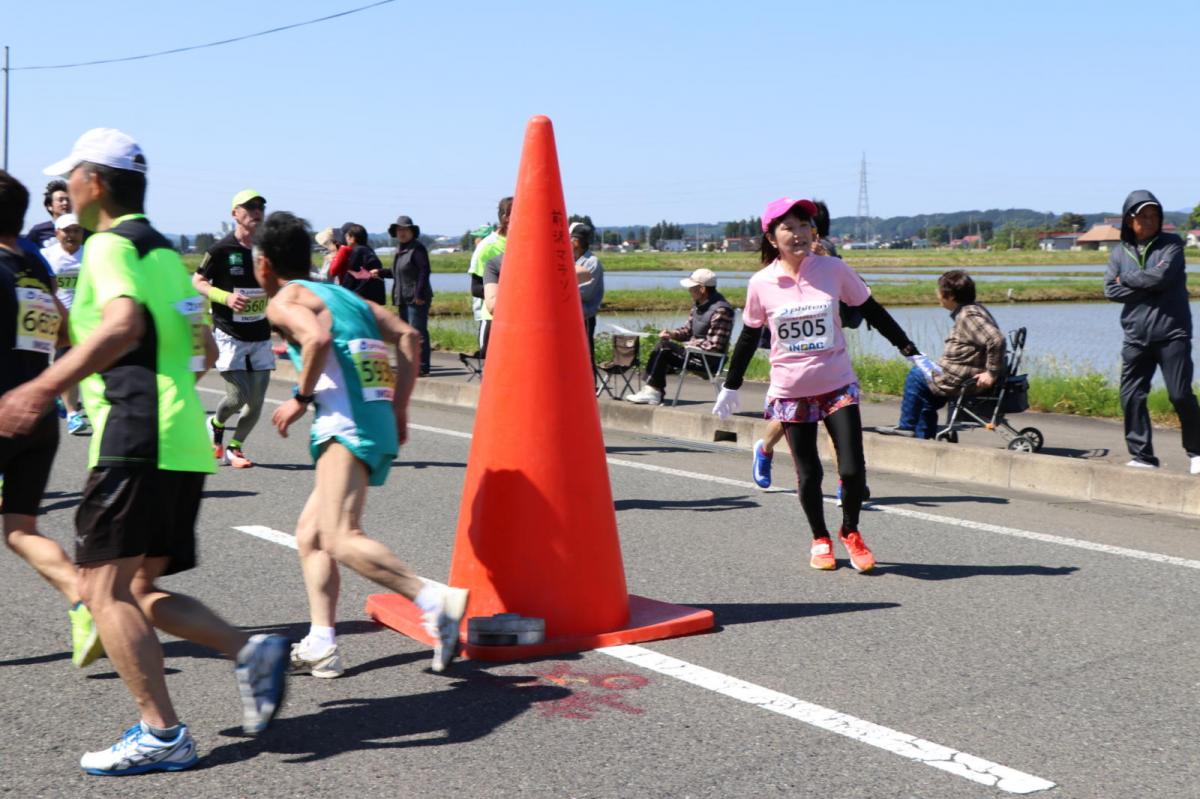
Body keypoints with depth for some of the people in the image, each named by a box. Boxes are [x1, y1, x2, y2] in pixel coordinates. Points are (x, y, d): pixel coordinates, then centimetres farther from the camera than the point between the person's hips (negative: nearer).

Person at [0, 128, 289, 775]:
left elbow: (123, 325, -26)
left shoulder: (110, 245, -5)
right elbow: (204, 350, 26)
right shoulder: (164, 250, 22)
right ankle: (251, 652, -1)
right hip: (184, 441, 9)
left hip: (135, 437, -9)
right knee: (140, 589, 14)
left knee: (105, 589, -6)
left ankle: (161, 735, -7)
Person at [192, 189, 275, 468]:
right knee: (237, 397, -11)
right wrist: (226, 297, -16)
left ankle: (234, 447, 23)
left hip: (260, 335, 4)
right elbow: (197, 282, -1)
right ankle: (216, 425, 23)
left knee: (256, 401, 2)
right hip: (229, 335, -4)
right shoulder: (221, 250, -7)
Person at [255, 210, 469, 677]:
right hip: (378, 425, 9)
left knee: (341, 540, -17)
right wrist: (398, 409, 13)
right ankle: (320, 647, 9)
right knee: (309, 535, 13)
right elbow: (408, 337, 14)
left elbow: (317, 338, -21)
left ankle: (438, 604, -27)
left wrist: (300, 398, -9)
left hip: (347, 425, -9)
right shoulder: (342, 294, 24)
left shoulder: (284, 300, 2)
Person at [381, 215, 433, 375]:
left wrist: (419, 294, -22)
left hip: (416, 299, -10)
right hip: (403, 299, 10)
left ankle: (422, 367, -8)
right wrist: (380, 273, 15)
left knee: (417, 332, -10)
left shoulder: (417, 249, -11)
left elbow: (424, 271, -18)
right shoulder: (400, 250, 17)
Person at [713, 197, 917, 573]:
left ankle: (850, 533, 21)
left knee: (853, 469, -6)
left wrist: (911, 351, 3)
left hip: (837, 386, 0)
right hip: (791, 391, 0)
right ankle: (820, 540, 29)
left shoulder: (833, 270, -4)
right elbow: (749, 336, 9)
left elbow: (873, 313, 5)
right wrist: (731, 387, 14)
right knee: (808, 475, 6)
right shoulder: (761, 284, -4)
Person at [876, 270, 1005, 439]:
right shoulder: (970, 310, 11)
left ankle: (906, 427, 14)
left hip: (962, 380, -10)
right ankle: (923, 436, 28)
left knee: (916, 375, 4)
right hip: (966, 376, 10)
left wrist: (992, 373, -26)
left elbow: (996, 339, -32)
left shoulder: (969, 316, -21)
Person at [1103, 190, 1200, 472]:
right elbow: (1111, 290, -2)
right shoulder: (1119, 252, 11)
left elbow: (1162, 275, -17)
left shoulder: (1171, 244, 1)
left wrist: (1128, 279, -3)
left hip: (1172, 334, -4)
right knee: (1131, 396, 1)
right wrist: (1149, 286, -10)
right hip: (1136, 337, 4)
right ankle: (1142, 456, 11)